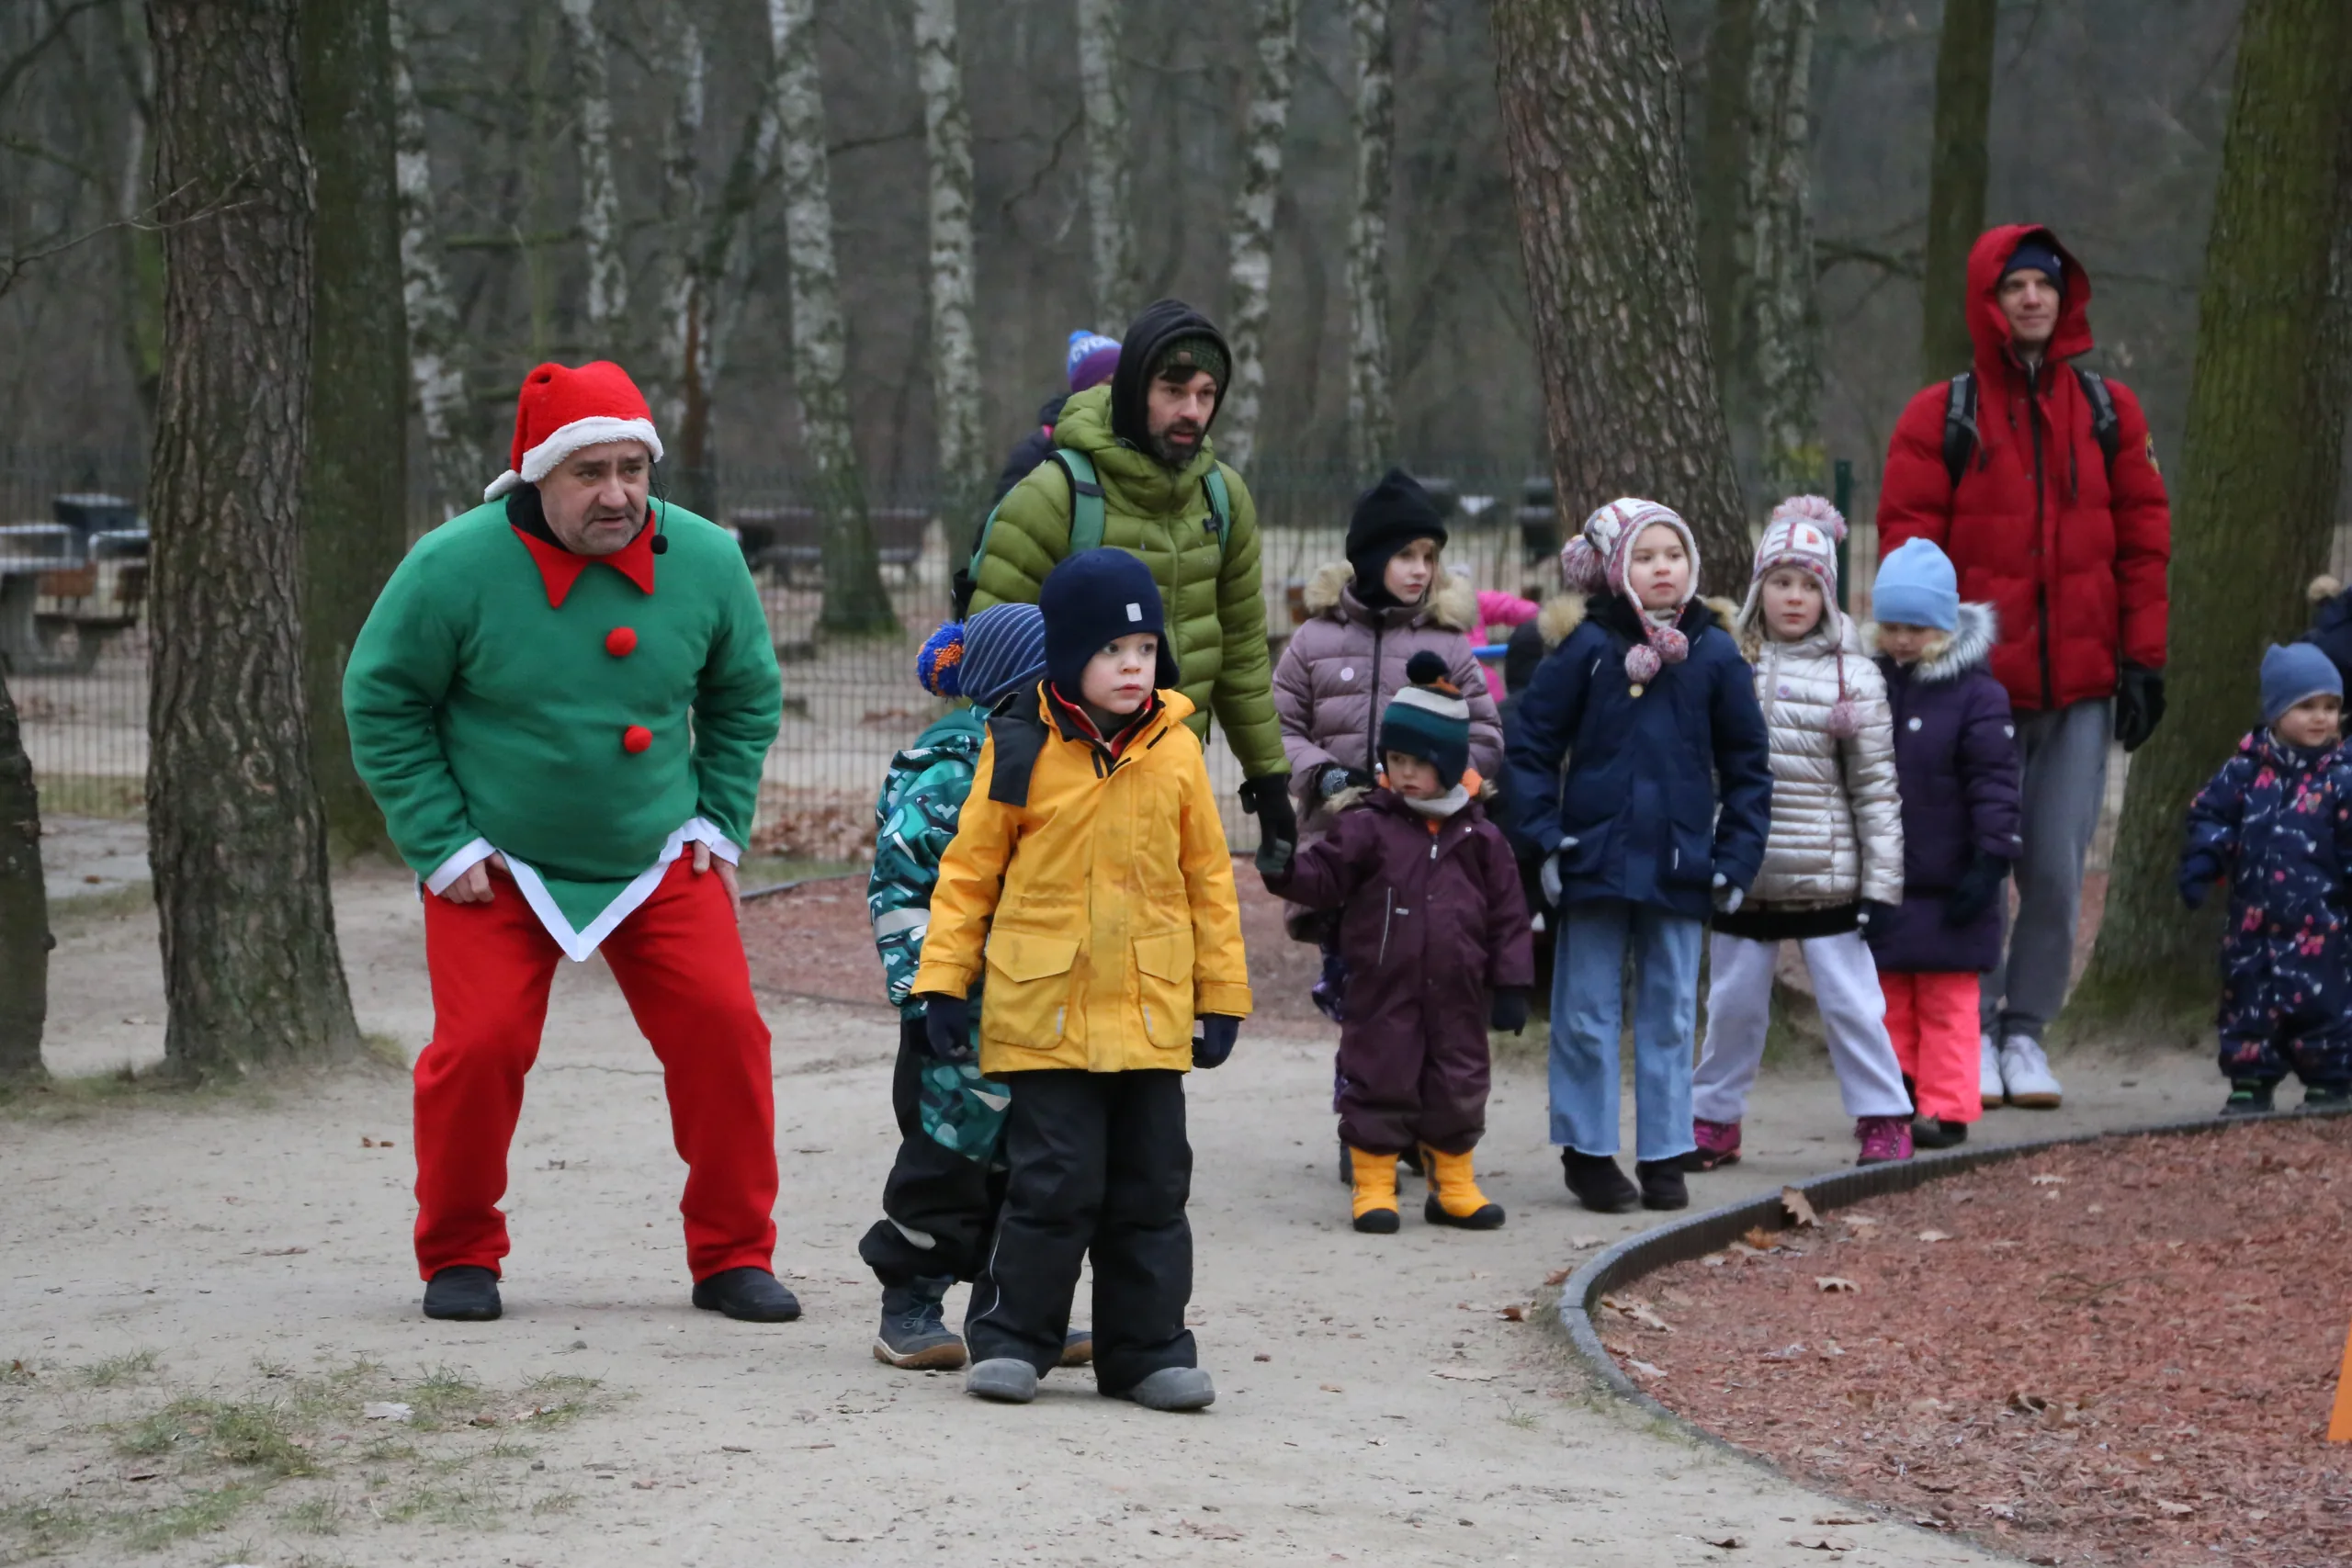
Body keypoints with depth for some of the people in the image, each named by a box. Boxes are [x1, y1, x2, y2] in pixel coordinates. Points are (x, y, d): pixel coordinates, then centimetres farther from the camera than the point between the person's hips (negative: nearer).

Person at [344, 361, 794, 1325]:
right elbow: (381, 703, -4)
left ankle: (734, 1257, 6)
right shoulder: (455, 567, -16)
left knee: (722, 1027, -9)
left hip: (660, 863, 2)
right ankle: (459, 1257, 12)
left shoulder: (705, 560, -5)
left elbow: (747, 698, 12)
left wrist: (717, 823, 4)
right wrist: (442, 844, -8)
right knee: (479, 1046, -12)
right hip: (496, 869, -2)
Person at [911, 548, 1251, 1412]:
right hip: (1044, 1010, -3)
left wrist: (1222, 995, 10)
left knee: (1151, 1187, 8)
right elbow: (970, 870, 2)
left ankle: (1147, 1349, 17)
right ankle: (1011, 1338, 9)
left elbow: (1208, 878, 10)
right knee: (1053, 1184, -5)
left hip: (1152, 1016, 3)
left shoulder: (1176, 751, 4)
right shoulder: (1021, 752, -4)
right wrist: (942, 980, -1)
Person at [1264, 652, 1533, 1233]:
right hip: (1383, 993, -2)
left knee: (1457, 1086, 10)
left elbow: (1507, 913, 6)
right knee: (1380, 1082, 1)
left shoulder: (1481, 839, 3)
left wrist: (1511, 983, 3)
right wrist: (1285, 870, -29)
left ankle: (1454, 1187, 25)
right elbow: (1323, 875, -8)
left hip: (1456, 992, 2)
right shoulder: (1369, 828, -3)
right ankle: (1373, 1187, 11)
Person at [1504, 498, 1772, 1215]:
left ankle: (1665, 1154, 16)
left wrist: (1737, 858, 4)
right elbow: (1532, 746, 1)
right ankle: (1587, 1150, 14)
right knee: (1588, 1014, 4)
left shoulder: (1714, 654, 2)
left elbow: (1747, 765, 10)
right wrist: (1543, 838, -5)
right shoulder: (1588, 648, -4)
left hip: (1680, 865, 2)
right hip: (1596, 859, -2)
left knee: (1670, 1014, 8)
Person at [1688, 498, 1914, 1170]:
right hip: (1741, 876, 2)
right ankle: (1714, 1117, 22)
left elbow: (1875, 786, 0)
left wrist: (1881, 881, -3)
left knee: (1851, 1001, 1)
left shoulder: (1852, 677, -1)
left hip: (1827, 879, -2)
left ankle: (1884, 1118, 11)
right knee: (1733, 1004, 10)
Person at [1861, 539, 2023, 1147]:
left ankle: (1945, 1108, 5)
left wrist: (1991, 860, -15)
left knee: (1945, 1002, 2)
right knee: (1889, 998, 11)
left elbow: (1995, 784, -10)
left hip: (1945, 884, -5)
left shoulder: (1976, 694, -9)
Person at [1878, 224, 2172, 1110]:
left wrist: (2143, 661, 4)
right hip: (1977, 690, -2)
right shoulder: (1940, 419, 1)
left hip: (2082, 688, 2)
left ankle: (2027, 1031, 14)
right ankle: (1974, 1034, 11)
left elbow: (2143, 538, 9)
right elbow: (1906, 548, 0)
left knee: (2057, 870, 2)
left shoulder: (2109, 413, 8)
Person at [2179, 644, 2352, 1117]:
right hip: (2253, 921, 3)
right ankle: (2250, 1084, 19)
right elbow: (2211, 815, 7)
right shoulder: (2246, 770, 2)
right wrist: (2200, 863, -7)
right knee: (2247, 1001, 9)